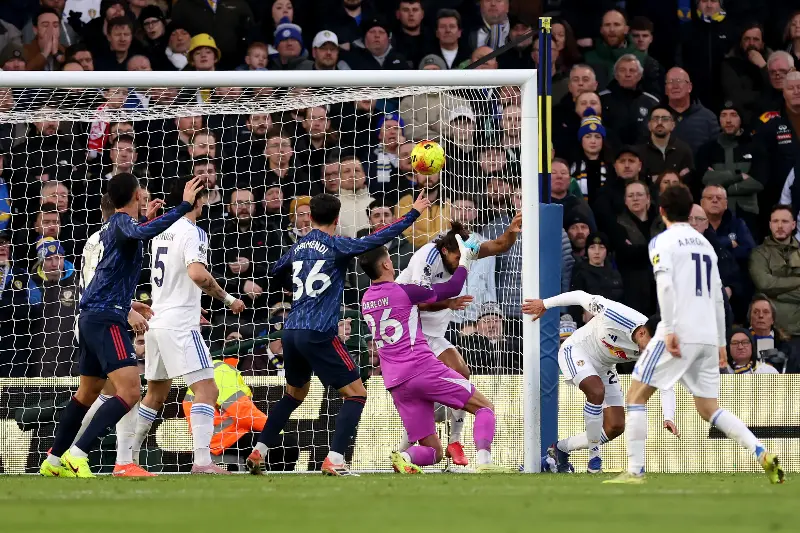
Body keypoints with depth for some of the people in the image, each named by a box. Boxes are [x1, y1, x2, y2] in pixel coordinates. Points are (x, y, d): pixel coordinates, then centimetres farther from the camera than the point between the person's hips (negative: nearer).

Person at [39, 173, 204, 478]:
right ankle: (77, 455, -26)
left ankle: (54, 461, 29)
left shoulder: (112, 225, 16)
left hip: (92, 318, 10)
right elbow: (141, 233, -35)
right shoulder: (122, 222, -11)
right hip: (106, 319, -10)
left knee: (88, 392, 22)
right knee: (129, 391, -19)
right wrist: (185, 206, -34)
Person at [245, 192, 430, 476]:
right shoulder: (335, 246, -7)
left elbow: (275, 271, 31)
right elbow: (377, 239, -16)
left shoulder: (299, 246, 13)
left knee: (295, 393, 27)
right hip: (318, 334, -7)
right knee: (357, 394, -1)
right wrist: (414, 213, -10)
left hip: (291, 332, 7)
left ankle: (258, 453, 24)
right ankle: (334, 460, -14)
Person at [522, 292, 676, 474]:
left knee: (616, 427, -3)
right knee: (597, 391, -35)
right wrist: (545, 304, -10)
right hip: (576, 351, -6)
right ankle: (594, 458, -23)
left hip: (604, 367, 6)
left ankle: (561, 448, 16)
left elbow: (667, 387, -23)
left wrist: (668, 418, -41)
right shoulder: (616, 316, -36)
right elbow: (581, 296, -22)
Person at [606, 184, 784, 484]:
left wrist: (670, 330, -19)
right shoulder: (705, 244, 20)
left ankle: (635, 471, -6)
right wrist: (721, 342, 24)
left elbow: (665, 285, -15)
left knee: (636, 395, 3)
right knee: (708, 408, 12)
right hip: (708, 336, 6)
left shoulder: (663, 242, 0)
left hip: (679, 334, -6)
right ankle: (763, 456, -6)